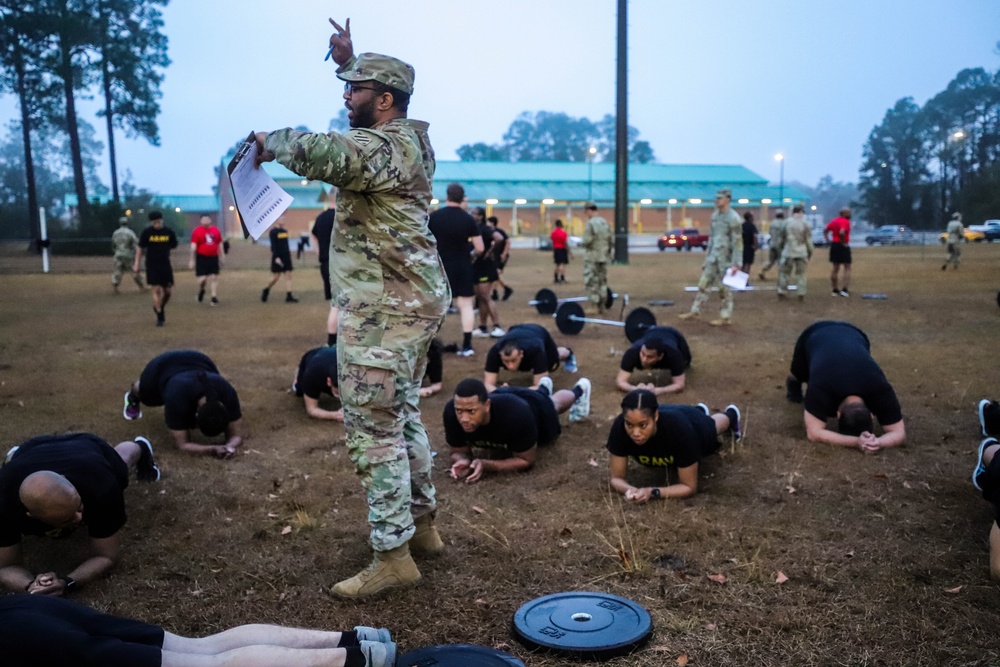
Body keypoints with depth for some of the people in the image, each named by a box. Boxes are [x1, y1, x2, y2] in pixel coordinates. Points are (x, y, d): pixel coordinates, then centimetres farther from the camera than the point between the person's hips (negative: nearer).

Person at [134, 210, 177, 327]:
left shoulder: (169, 232, -2)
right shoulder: (147, 232, -5)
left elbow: (174, 246, 12)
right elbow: (140, 248, 3)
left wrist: (163, 249, 0)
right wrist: (136, 264, 0)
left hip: (166, 265, 2)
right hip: (152, 265, -2)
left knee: (168, 291, 3)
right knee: (156, 290, -6)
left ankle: (159, 308, 32)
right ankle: (160, 317, 3)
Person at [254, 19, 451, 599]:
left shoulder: (382, 148, -15)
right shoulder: (409, 139, 15)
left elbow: (316, 154, -32)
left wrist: (272, 140, -11)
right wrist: (350, 61, 34)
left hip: (385, 307, -11)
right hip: (416, 297, 11)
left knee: (374, 427, -5)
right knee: (403, 415, 18)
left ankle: (393, 556, 3)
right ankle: (422, 525, 29)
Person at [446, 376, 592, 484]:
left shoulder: (515, 413, -51)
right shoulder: (451, 412, -41)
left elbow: (526, 461, -37)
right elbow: (459, 451, -25)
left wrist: (485, 465, -51)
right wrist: (462, 461, -49)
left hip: (535, 406, -2)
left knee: (554, 404, 35)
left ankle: (579, 390, 67)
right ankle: (544, 389, 71)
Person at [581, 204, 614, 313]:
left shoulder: (590, 223, -14)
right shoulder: (605, 222, 8)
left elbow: (587, 240, -19)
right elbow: (611, 239, 10)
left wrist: (581, 244, 1)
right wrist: (610, 253, 20)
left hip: (592, 257, -7)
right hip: (604, 256, 7)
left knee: (591, 281, -2)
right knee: (602, 281, 13)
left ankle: (595, 304, -5)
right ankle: (601, 305, 16)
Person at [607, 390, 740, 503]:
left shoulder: (679, 428, -50)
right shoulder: (619, 427, -43)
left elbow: (689, 487, -40)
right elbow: (617, 478, -33)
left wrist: (653, 492, -55)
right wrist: (629, 489, -55)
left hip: (696, 427, -2)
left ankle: (731, 415, 70)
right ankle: (701, 410, 71)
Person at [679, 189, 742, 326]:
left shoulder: (733, 218, -14)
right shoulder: (715, 214, 9)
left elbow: (736, 242, -15)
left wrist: (735, 263, -17)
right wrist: (708, 250, 16)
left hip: (725, 258, -7)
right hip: (713, 256, 7)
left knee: (725, 288, 1)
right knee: (704, 283, 11)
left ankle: (726, 318, 11)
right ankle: (695, 311, 21)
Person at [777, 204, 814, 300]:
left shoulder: (787, 223, -3)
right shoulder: (805, 224, -6)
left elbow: (782, 238, 3)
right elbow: (809, 240, -1)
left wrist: (781, 249, 15)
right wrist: (810, 252, 10)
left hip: (788, 252, 0)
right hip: (801, 253, 0)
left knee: (784, 272, 11)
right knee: (801, 273, 7)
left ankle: (782, 292, 9)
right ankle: (801, 294, 6)